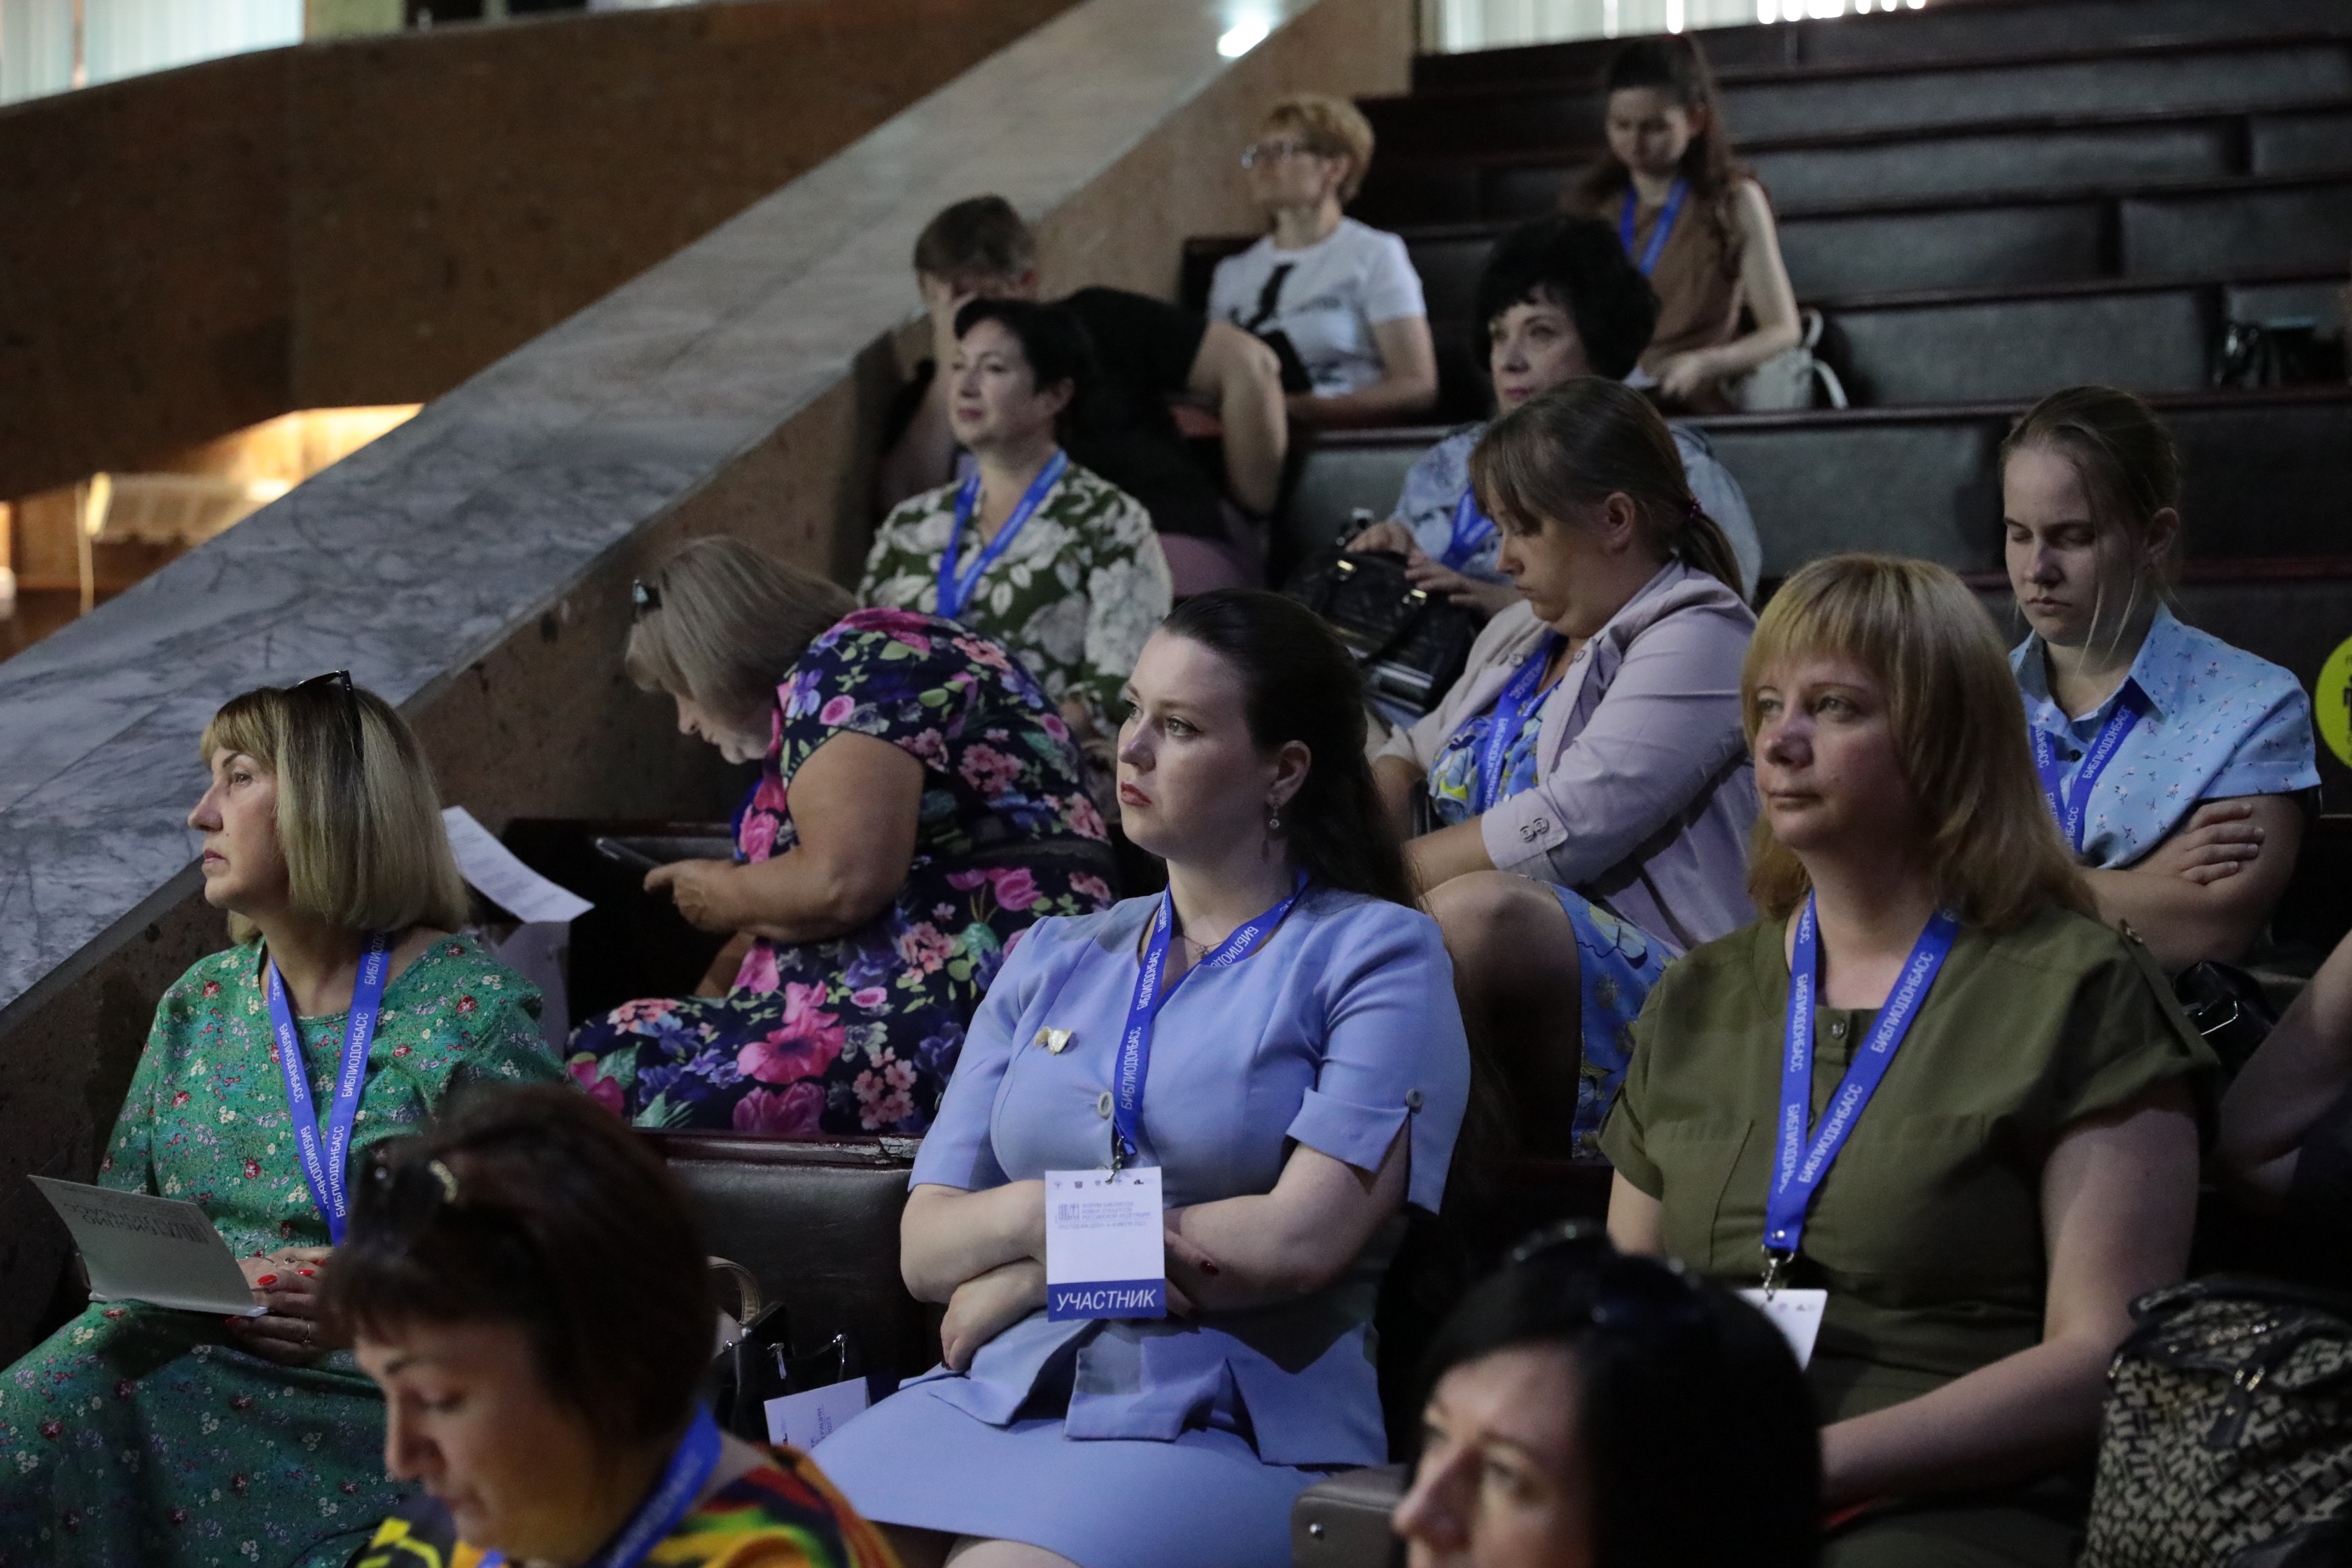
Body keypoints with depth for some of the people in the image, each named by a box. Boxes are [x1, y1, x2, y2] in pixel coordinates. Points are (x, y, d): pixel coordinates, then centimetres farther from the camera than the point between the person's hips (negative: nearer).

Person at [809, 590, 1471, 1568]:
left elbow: (1300, 1240, -10)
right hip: (994, 1401, 5)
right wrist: (1038, 1212, -11)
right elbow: (925, 1246, 13)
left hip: (1233, 1425, -4)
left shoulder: (1375, 953, 3)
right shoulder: (1053, 963, 20)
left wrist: (1017, 1281, -3)